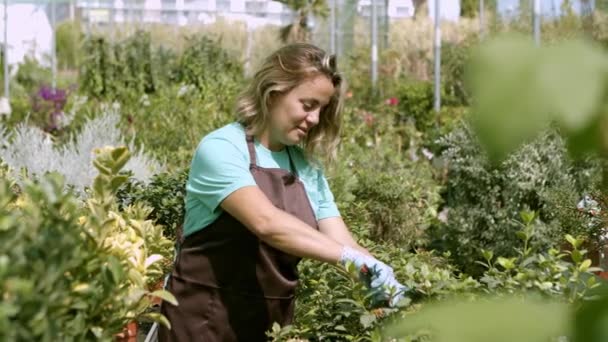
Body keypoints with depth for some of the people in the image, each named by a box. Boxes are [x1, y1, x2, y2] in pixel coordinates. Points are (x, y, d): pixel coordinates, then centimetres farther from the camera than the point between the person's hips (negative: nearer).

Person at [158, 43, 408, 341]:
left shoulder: (308, 165, 6)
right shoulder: (220, 148, -14)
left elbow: (340, 242, 0)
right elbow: (267, 222, -28)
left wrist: (384, 283, -18)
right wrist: (352, 258, -35)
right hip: (204, 317, -6)